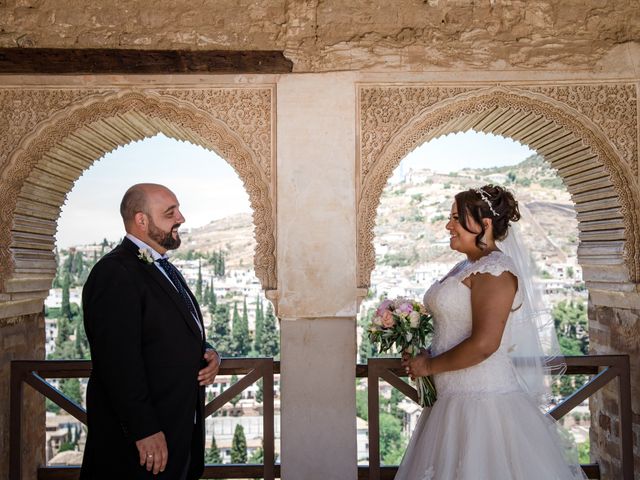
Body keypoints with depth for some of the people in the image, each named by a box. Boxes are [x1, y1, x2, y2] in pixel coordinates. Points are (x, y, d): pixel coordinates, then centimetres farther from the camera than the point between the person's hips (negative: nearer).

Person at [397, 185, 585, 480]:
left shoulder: (495, 269, -16)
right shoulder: (465, 268, 12)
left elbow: (484, 343, -25)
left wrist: (429, 366, -14)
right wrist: (424, 355, 4)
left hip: (483, 400, -9)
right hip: (453, 398, 9)